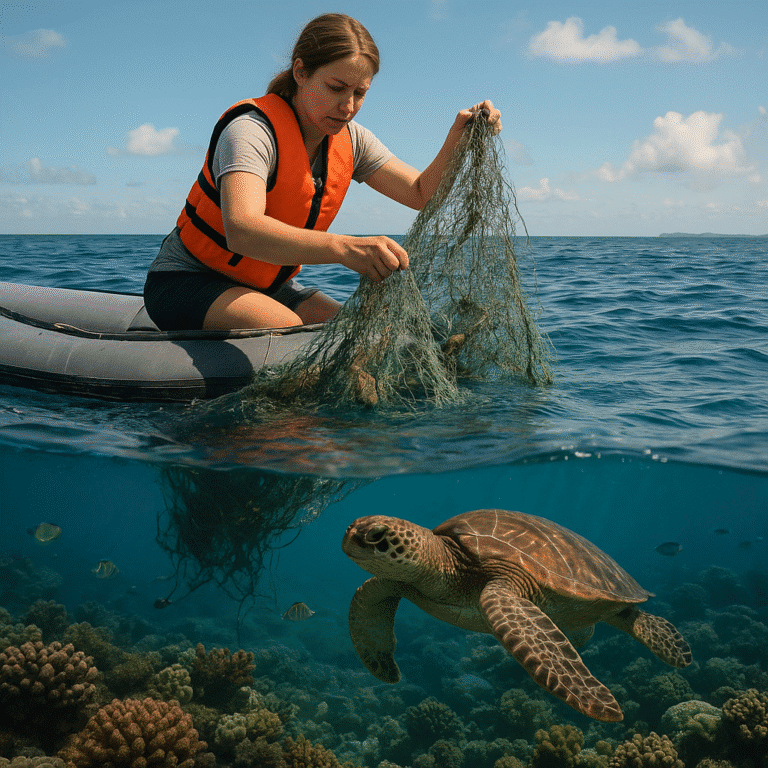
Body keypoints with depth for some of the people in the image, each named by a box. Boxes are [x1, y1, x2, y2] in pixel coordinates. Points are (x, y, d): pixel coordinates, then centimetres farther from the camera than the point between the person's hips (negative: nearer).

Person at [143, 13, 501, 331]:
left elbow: (422, 193, -3)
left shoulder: (349, 141, -3)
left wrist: (458, 137, -23)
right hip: (188, 280, -7)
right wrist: (344, 247, -60)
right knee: (287, 330, -33)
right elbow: (241, 230, -44)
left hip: (269, 287, 7)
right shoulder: (252, 130, -26)